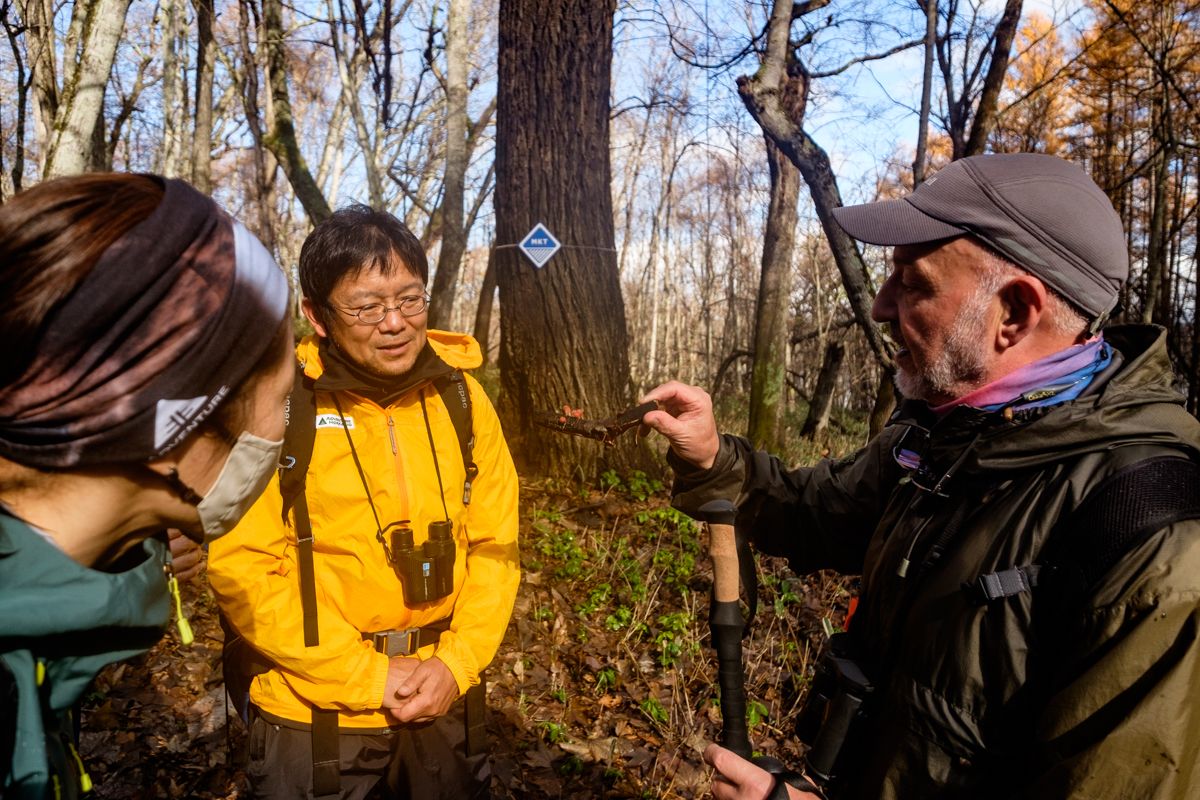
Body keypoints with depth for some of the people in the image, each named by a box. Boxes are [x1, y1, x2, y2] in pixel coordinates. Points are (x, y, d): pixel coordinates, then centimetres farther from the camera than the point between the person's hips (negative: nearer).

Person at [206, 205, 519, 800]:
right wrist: (368, 677, -14)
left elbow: (494, 544, 1)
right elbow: (240, 568, -14)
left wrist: (456, 665, -9)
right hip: (313, 718, -3)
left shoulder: (461, 397, -3)